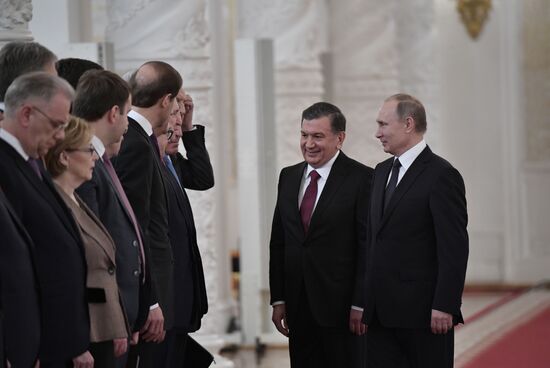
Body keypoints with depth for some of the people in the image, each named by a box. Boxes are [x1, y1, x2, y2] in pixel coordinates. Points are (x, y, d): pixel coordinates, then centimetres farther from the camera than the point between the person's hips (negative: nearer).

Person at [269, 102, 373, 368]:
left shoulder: (361, 179, -7)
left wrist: (361, 305, -14)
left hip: (342, 306, -5)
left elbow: (368, 246, -10)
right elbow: (278, 242, 13)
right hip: (298, 307, 5)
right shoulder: (288, 177, 11)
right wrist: (278, 299, 8)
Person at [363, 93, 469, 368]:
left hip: (422, 311, -7)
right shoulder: (382, 172, 15)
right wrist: (366, 299, 14)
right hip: (381, 311, 7)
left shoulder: (441, 175, -10)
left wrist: (444, 307, -18)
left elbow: (454, 248, -14)